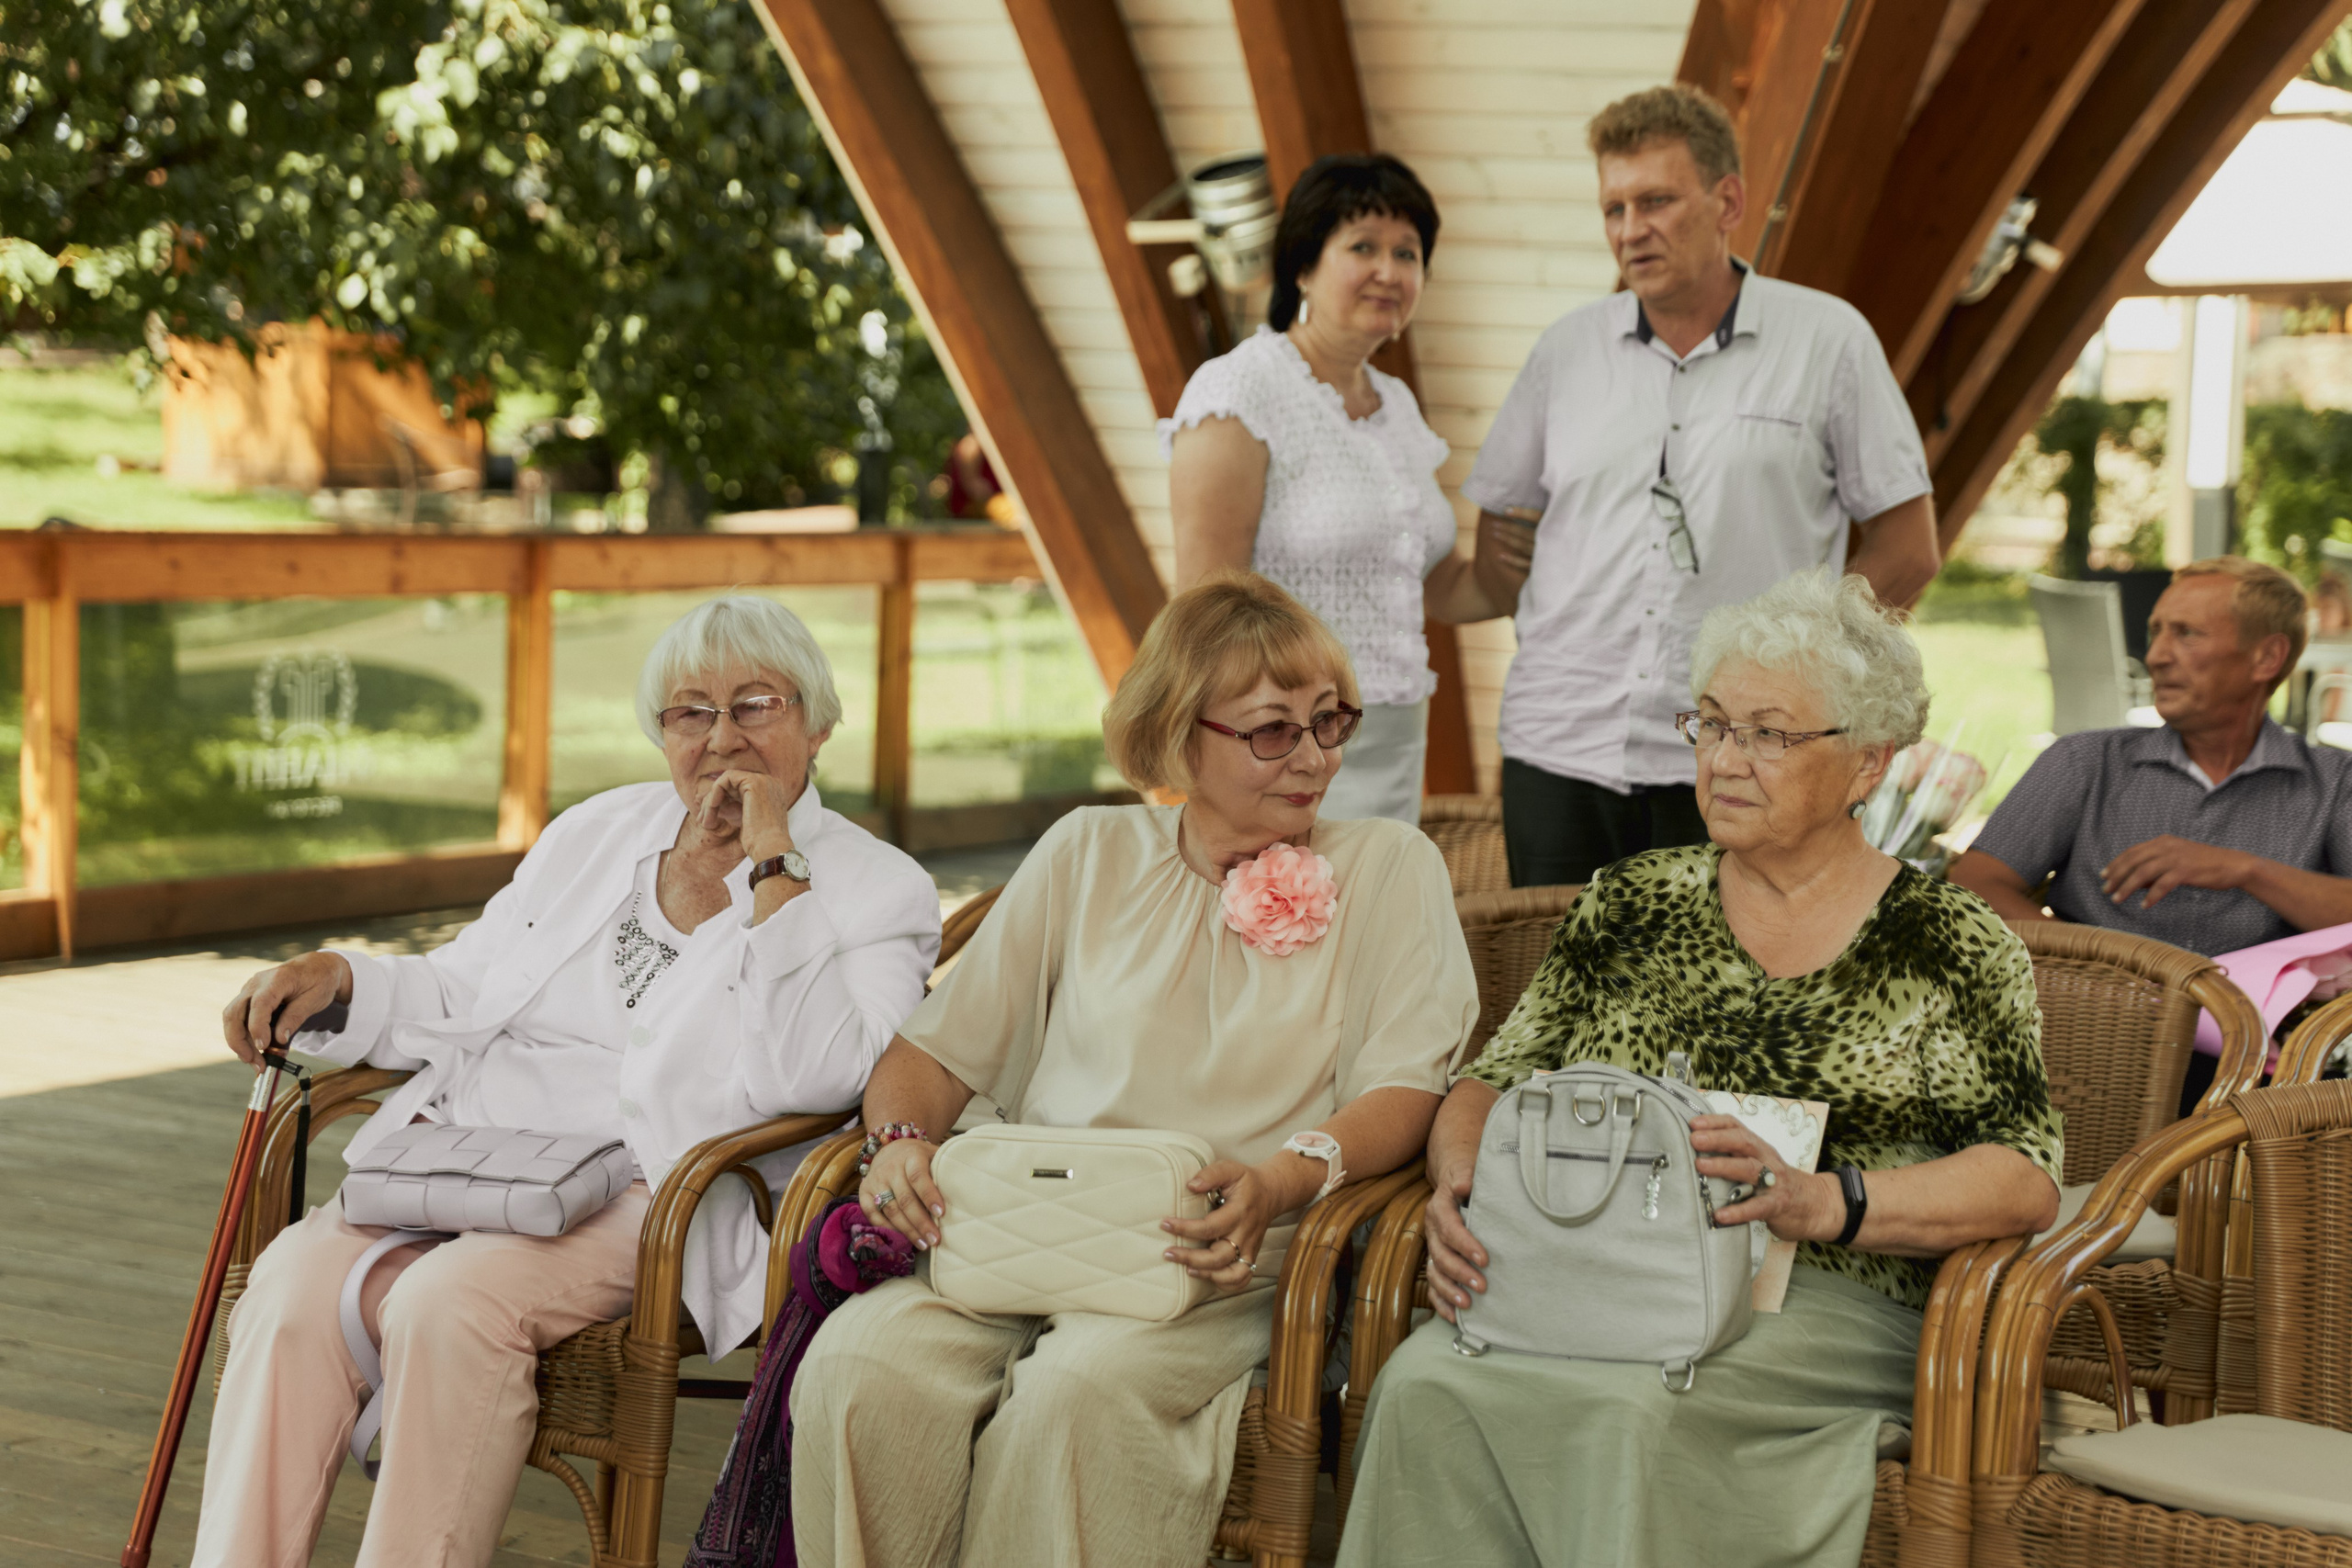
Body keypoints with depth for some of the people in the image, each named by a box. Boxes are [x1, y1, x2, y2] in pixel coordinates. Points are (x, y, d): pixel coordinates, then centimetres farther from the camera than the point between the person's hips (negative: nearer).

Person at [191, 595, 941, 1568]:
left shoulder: (876, 892, 3)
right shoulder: (598, 831, 21)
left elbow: (816, 1082, -14)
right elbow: (459, 998, 26)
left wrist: (773, 869, -13)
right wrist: (338, 979, 7)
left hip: (643, 1195, -5)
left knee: (451, 1302, -33)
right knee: (294, 1282, -24)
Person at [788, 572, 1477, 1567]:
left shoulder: (1389, 867, 11)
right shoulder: (1091, 854, 17)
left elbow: (1404, 1092, -1)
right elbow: (940, 1047, 17)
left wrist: (1286, 1176, -21)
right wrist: (900, 1138, -7)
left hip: (1224, 1263, -2)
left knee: (1082, 1386, -36)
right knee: (861, 1361, -28)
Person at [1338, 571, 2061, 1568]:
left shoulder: (1950, 947, 6)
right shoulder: (1631, 905, 17)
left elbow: (2026, 1180, -4)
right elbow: (1495, 1082, 17)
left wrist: (1825, 1203, -20)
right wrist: (1462, 1184, -7)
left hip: (1818, 1305, -3)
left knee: (1629, 1405, -36)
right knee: (1426, 1385, -29)